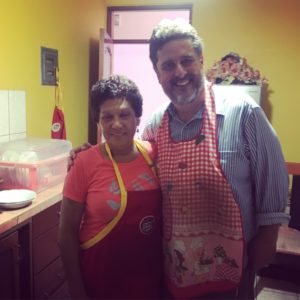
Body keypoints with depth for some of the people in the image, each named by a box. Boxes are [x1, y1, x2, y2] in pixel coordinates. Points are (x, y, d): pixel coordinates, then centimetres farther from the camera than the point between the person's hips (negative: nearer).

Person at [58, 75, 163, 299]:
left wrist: (169, 262, 6)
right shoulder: (85, 163, -16)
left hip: (150, 274, 3)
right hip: (101, 278, -3)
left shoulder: (153, 154, -7)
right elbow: (68, 232, -10)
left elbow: (163, 212, 5)